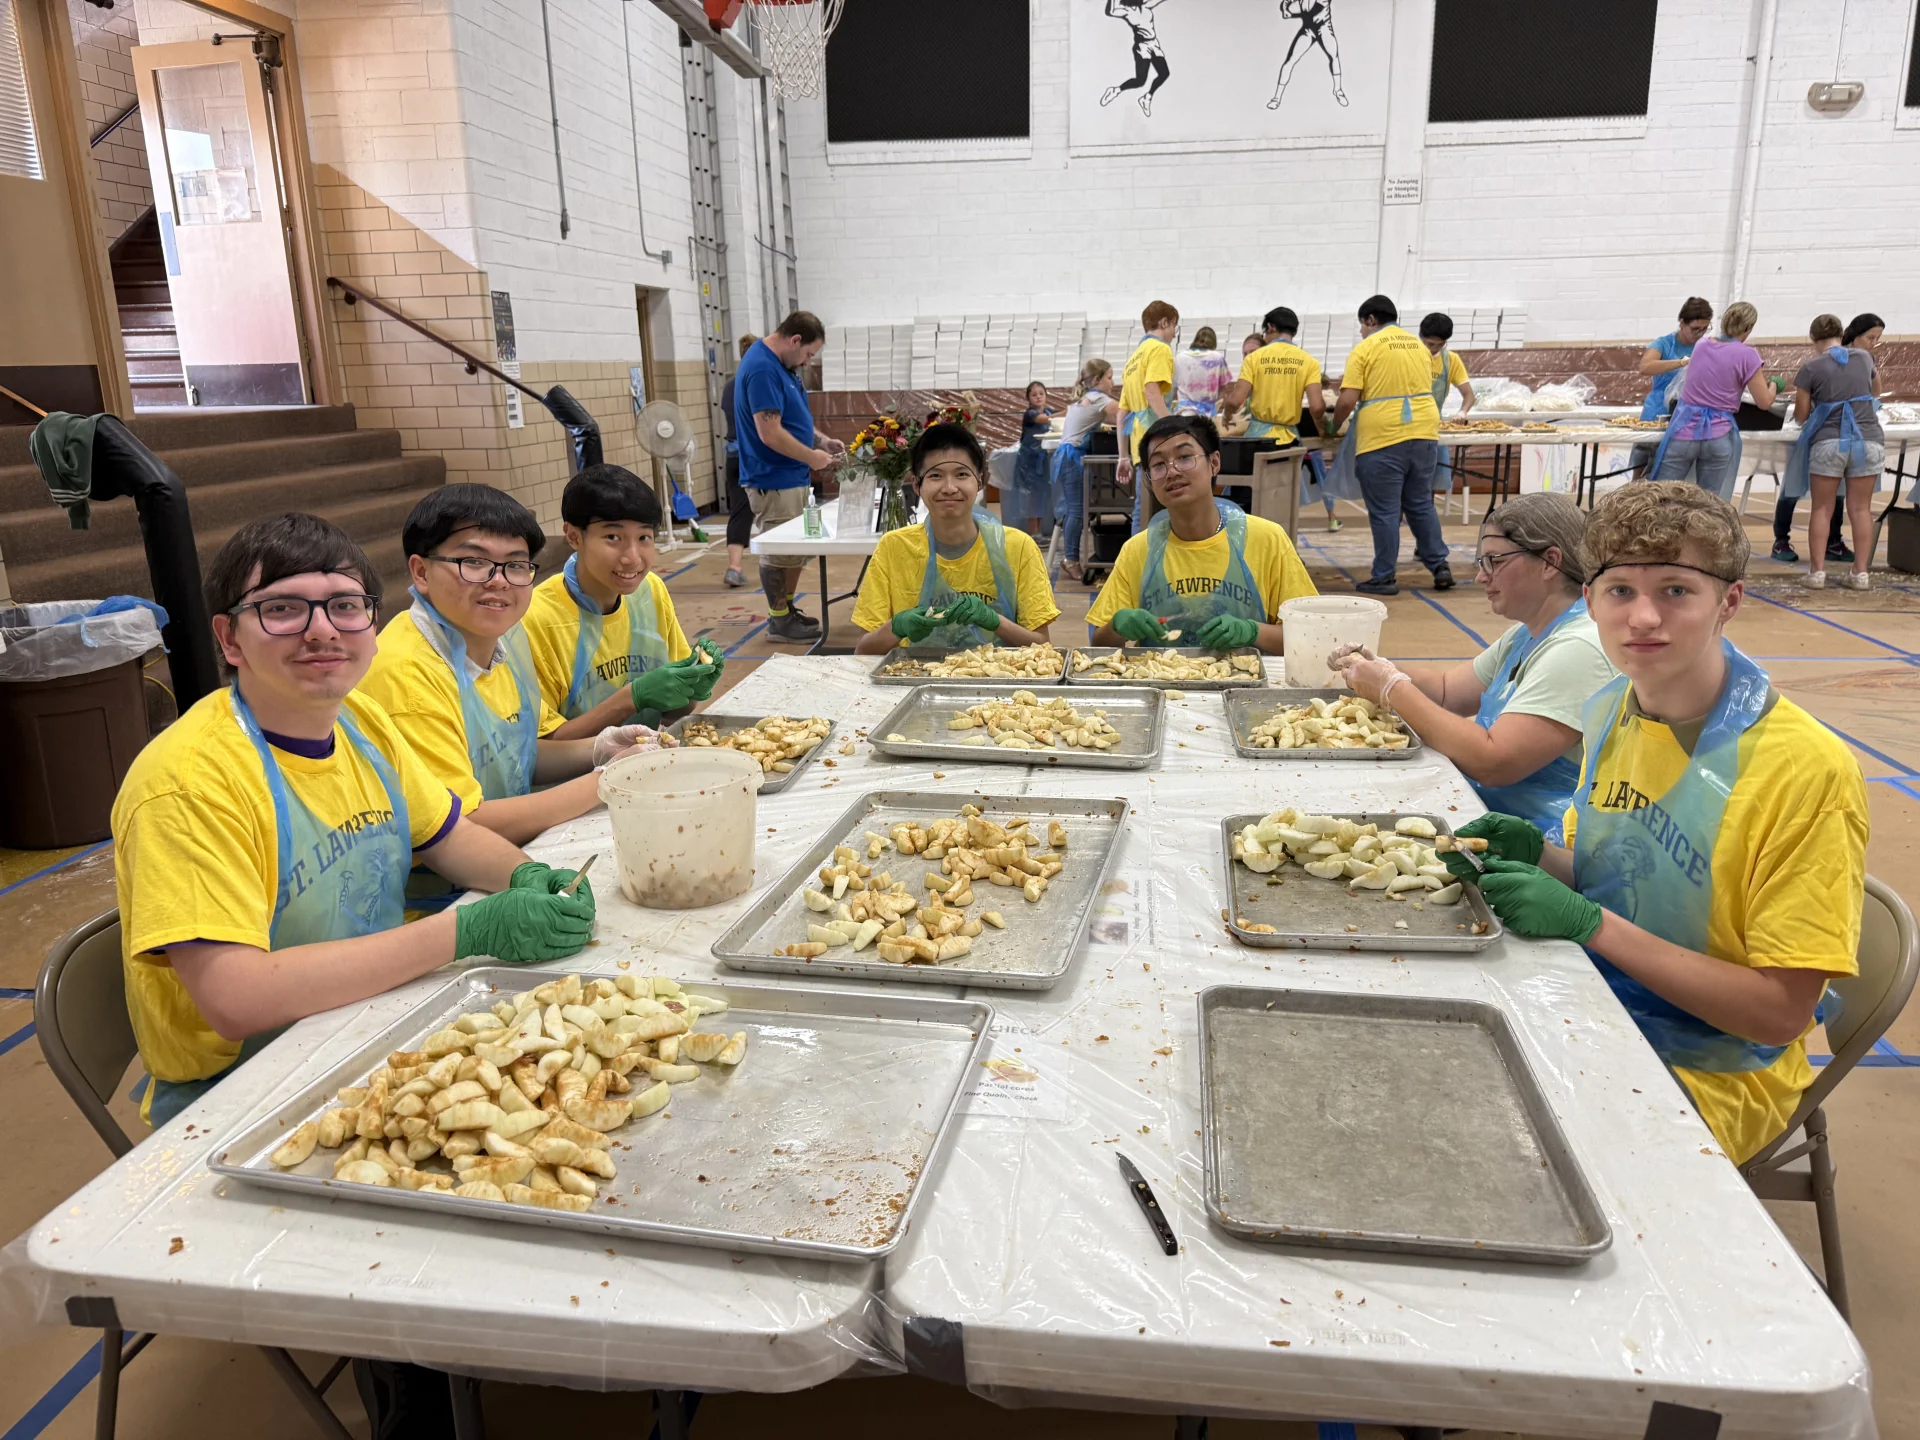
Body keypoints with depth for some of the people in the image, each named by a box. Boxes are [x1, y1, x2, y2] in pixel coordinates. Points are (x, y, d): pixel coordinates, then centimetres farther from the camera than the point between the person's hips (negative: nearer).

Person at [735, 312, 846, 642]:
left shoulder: (781, 365, 11)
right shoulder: (762, 369, -21)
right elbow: (769, 433, -26)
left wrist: (821, 441, 9)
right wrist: (812, 457, -15)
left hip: (793, 476, 10)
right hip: (773, 481, -10)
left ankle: (787, 609, 28)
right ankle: (779, 621, 11)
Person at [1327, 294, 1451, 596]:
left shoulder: (1365, 349, -4)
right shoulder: (1419, 345, 16)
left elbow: (1347, 401, -11)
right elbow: (1424, 389, 21)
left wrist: (1333, 429, 5)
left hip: (1382, 440, -6)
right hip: (1424, 434, 6)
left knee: (1384, 511, 1)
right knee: (1421, 504, 17)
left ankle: (1384, 577, 7)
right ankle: (1440, 566, 18)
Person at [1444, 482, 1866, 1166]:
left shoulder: (1807, 768, -22)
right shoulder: (1610, 710, -2)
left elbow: (1780, 1012, -20)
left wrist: (1589, 923, -27)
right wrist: (1538, 855, -9)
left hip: (1710, 1078, -6)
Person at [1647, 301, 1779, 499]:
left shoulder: (1701, 346, 11)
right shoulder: (1747, 355, -5)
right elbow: (1765, 402, -1)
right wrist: (1772, 386, 18)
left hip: (1684, 430, 3)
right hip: (1717, 437, -3)